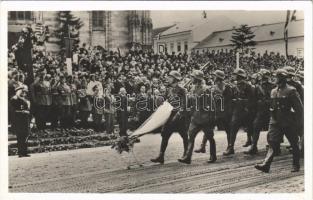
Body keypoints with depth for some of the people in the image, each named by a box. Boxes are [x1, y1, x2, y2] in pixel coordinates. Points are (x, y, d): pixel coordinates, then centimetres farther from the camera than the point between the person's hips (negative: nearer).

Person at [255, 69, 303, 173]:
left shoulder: (291, 91, -8)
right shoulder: (273, 91, 10)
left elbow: (299, 107, -7)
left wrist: (298, 122, -8)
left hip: (288, 123, -5)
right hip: (275, 122, 5)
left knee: (294, 144, 10)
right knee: (272, 143, -6)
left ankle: (296, 165, 25)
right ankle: (266, 165, -12)